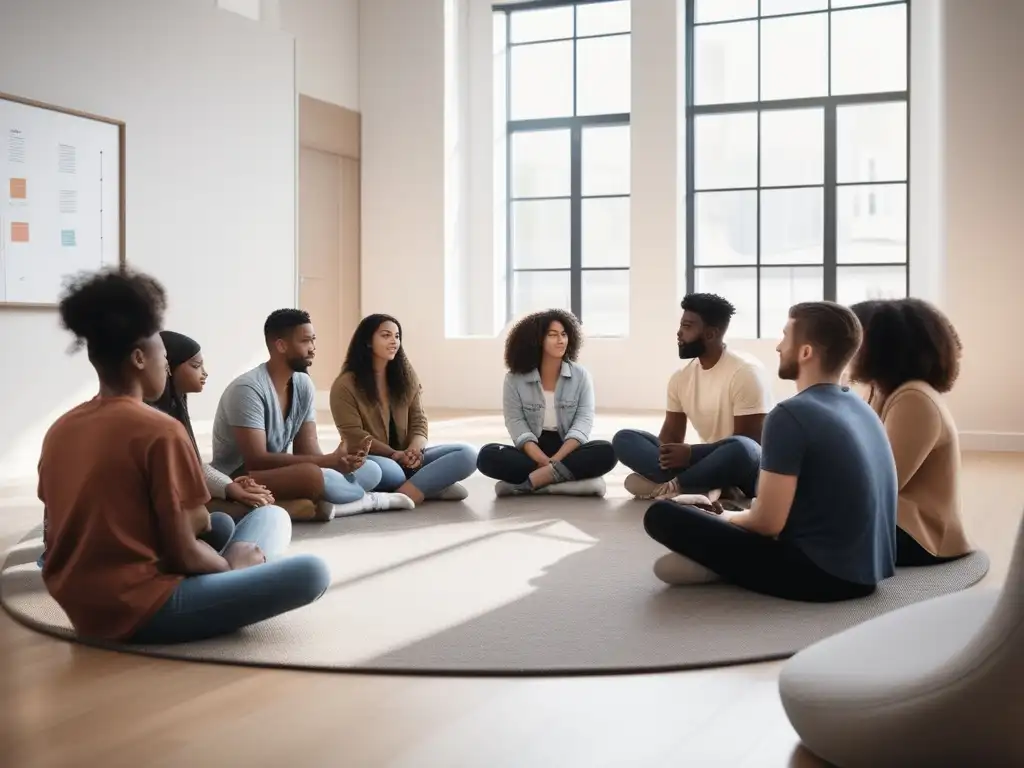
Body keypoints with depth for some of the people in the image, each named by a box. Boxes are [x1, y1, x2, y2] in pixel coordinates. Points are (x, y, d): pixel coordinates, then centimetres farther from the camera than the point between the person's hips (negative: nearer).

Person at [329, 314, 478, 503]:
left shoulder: (405, 376, 11)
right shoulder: (345, 385, -6)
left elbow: (418, 420, 6)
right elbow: (354, 435, -11)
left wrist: (416, 448, -16)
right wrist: (394, 454, -18)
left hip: (407, 458, 5)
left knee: (467, 454, -17)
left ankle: (404, 494, -30)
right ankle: (427, 485, -19)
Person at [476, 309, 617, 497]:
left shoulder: (580, 375, 1)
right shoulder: (515, 378, -2)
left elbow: (584, 419, -7)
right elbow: (515, 423, -8)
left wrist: (557, 459, -24)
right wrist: (544, 461, -25)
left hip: (569, 451, 0)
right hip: (532, 451, 0)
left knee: (605, 452, -30)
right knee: (488, 455, -28)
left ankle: (528, 483, -33)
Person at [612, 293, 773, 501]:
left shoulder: (746, 371, -14)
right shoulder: (681, 377, 5)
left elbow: (748, 442, -17)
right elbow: (671, 435, 6)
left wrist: (691, 453, -24)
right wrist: (667, 456, -19)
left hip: (744, 472, -6)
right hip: (708, 462, 7)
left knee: (740, 449, -42)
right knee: (624, 439, -9)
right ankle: (709, 488, -28)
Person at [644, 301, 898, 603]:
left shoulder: (790, 415, -18)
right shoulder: (861, 406, 10)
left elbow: (766, 523, -16)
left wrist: (725, 518, 6)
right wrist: (736, 514, 20)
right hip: (869, 569, 9)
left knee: (661, 515, -12)